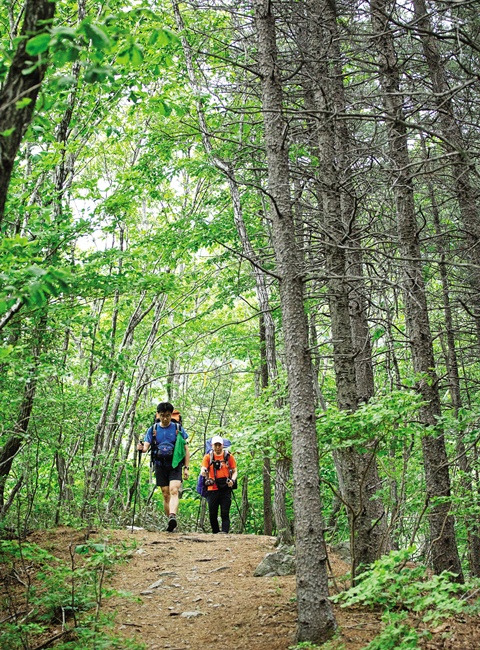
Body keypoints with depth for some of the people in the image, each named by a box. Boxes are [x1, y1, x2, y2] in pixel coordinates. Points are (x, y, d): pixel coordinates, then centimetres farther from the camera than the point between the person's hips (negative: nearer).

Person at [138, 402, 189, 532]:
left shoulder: (178, 428, 1)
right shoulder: (152, 430, 5)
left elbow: (186, 450, 4)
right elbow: (146, 446, -1)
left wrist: (186, 468, -3)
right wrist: (141, 448, -26)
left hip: (175, 465, -2)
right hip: (160, 466, 2)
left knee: (174, 491, -20)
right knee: (166, 495, 4)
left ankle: (173, 516, -36)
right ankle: (171, 521, 12)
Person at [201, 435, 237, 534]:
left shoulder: (229, 457, 7)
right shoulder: (208, 457, 7)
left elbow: (234, 471, 10)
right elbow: (202, 471, -2)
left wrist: (232, 480, -11)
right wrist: (204, 472, -27)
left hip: (226, 489, -1)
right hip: (212, 489, 1)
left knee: (225, 513, -8)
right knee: (212, 514, 4)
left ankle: (225, 532, -12)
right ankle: (215, 533, 17)